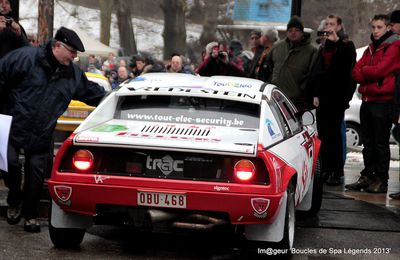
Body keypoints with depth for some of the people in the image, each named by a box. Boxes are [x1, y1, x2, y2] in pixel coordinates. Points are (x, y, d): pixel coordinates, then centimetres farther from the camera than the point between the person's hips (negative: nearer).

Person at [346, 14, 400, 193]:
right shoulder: (370, 49, 19)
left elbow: (380, 70, -18)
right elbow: (356, 72, 9)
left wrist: (363, 71, -1)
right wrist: (370, 75, -11)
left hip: (383, 101, -7)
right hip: (367, 100, 7)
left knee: (381, 144, -3)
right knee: (368, 143, 12)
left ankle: (381, 181, 2)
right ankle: (367, 177, 19)